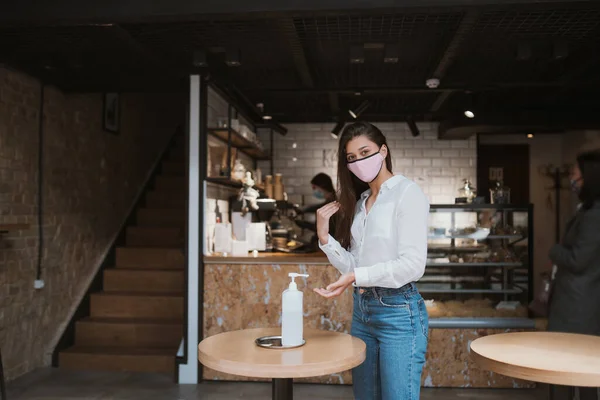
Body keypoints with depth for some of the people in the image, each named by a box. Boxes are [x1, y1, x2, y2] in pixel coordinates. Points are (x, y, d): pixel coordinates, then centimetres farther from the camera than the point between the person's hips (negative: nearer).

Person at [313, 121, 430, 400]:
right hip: (362, 310, 7)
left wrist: (357, 277, -25)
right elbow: (353, 265, 8)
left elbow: (413, 265, -18)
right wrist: (324, 237, -5)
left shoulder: (407, 192, -8)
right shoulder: (359, 202, 13)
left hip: (399, 311, -7)